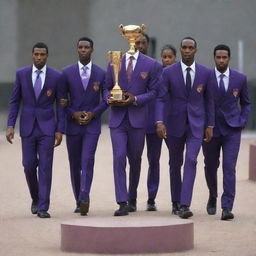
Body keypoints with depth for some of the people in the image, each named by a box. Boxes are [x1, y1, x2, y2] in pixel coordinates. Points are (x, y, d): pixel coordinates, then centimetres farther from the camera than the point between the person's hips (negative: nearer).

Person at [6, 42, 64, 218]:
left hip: (47, 127, -1)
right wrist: (10, 126, -3)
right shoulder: (21, 74, 2)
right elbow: (15, 101, 5)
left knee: (45, 166, -7)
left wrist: (60, 130, -5)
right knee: (29, 165, 2)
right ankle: (36, 199, 27)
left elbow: (61, 105, 1)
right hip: (27, 126, 1)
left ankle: (43, 207, -6)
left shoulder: (56, 77, -2)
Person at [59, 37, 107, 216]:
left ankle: (84, 199, -25)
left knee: (88, 160, -18)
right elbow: (62, 99, 6)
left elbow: (106, 99, 6)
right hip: (73, 125, 2)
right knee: (75, 164, 7)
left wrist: (93, 113, -8)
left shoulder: (101, 74, 2)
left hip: (92, 125, -2)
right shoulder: (67, 73, 3)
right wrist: (73, 114, -9)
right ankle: (79, 201, 18)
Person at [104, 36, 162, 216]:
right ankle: (122, 203, -15)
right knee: (119, 157, -12)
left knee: (135, 160, 10)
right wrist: (109, 98, -8)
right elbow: (107, 87, 14)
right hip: (117, 119, 1)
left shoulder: (151, 65, 2)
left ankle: (132, 199, 27)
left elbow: (154, 92, 0)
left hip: (137, 119, 0)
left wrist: (135, 99, -14)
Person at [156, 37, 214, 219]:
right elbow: (160, 99, -7)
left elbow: (209, 100, 7)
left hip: (196, 124, -1)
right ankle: (176, 202, 28)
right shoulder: (169, 72, -4)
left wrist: (210, 125, 4)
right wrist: (160, 122, -19)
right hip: (175, 124, 1)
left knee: (191, 161, -17)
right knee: (175, 164, 12)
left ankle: (185, 205, -22)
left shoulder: (205, 73, 0)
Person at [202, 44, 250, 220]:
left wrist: (242, 122, 1)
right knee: (210, 166, 12)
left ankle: (227, 207, -13)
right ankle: (213, 197, 39)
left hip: (232, 129, -1)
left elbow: (246, 103, 14)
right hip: (211, 129, 1)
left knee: (229, 167, -12)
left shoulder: (240, 79, 2)